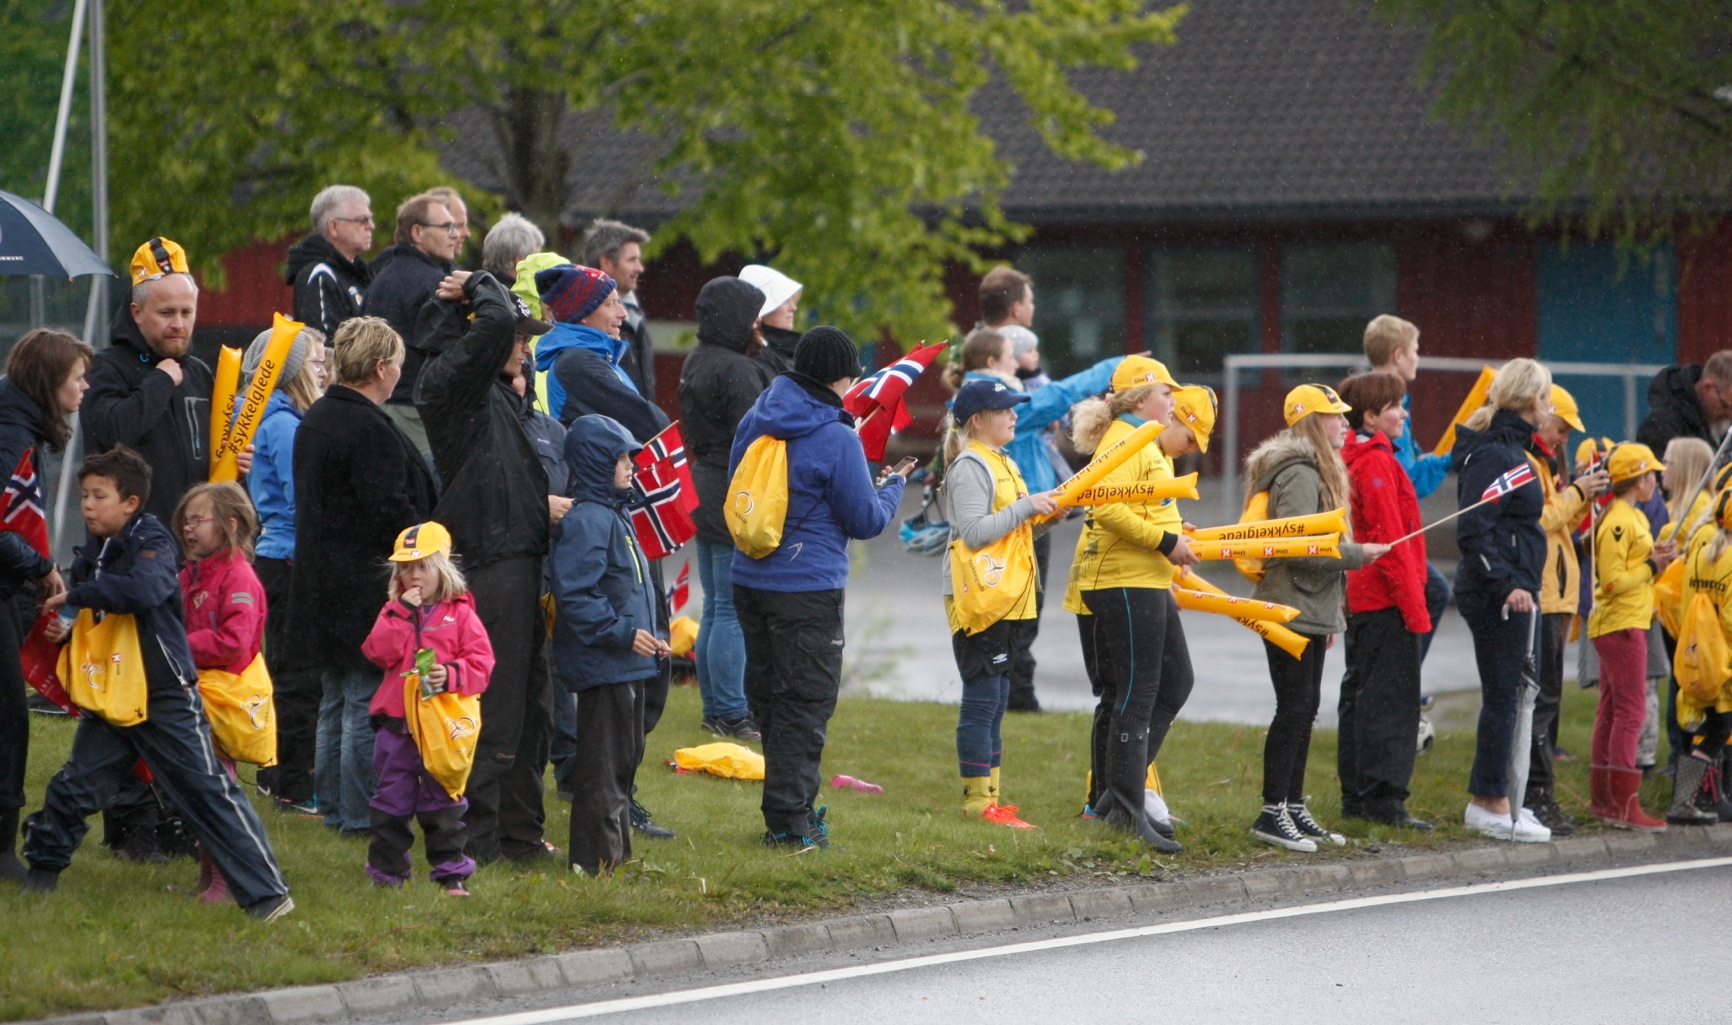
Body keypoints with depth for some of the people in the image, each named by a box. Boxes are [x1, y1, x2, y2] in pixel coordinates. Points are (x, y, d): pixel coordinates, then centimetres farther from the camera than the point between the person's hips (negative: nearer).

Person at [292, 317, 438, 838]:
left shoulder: (315, 420, 13)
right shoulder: (369, 429, -19)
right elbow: (392, 512, -22)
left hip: (322, 581, 10)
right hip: (366, 589, -10)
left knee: (335, 703, 16)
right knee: (367, 703, -4)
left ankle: (333, 807, 22)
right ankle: (360, 813, -2)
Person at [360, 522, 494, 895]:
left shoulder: (460, 613, 1)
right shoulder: (393, 610, 9)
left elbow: (481, 663, -3)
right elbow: (379, 653, -6)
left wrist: (452, 675, -21)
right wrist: (402, 613, -12)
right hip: (396, 721, 3)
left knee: (443, 803, 3)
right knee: (391, 802, 8)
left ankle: (452, 872, 8)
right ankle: (387, 871, 17)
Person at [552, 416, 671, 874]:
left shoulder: (614, 516, 16)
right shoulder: (586, 521, -16)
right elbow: (575, 595, -24)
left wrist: (652, 635, 16)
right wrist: (622, 633, -24)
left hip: (629, 663, 11)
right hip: (603, 665, -11)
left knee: (626, 757, 16)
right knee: (603, 762, -6)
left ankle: (617, 852, 24)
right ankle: (597, 858, -2)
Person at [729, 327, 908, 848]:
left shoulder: (754, 419, 6)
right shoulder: (836, 438, -15)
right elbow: (866, 520, -8)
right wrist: (893, 488, 10)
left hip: (749, 582, 7)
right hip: (808, 586, -7)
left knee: (768, 697, 15)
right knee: (805, 703, -1)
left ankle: (788, 808, 23)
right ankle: (789, 820, -2)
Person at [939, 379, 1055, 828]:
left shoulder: (1003, 464, 19)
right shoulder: (969, 467, -11)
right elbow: (974, 533, -20)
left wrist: (1048, 514, 6)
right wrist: (1026, 507, -18)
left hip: (1006, 599, 10)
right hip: (977, 599, -10)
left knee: (995, 701, 11)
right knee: (982, 699, -8)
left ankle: (991, 795, 15)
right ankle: (978, 800, -5)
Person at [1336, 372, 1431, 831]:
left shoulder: (1353, 460, 15)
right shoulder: (1376, 463, -14)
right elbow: (1392, 542, -18)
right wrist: (1415, 608, -17)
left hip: (1360, 598, 10)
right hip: (1386, 601, -10)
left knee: (1360, 695, 12)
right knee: (1391, 698, -8)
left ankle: (1356, 796, 17)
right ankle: (1384, 798, -10)